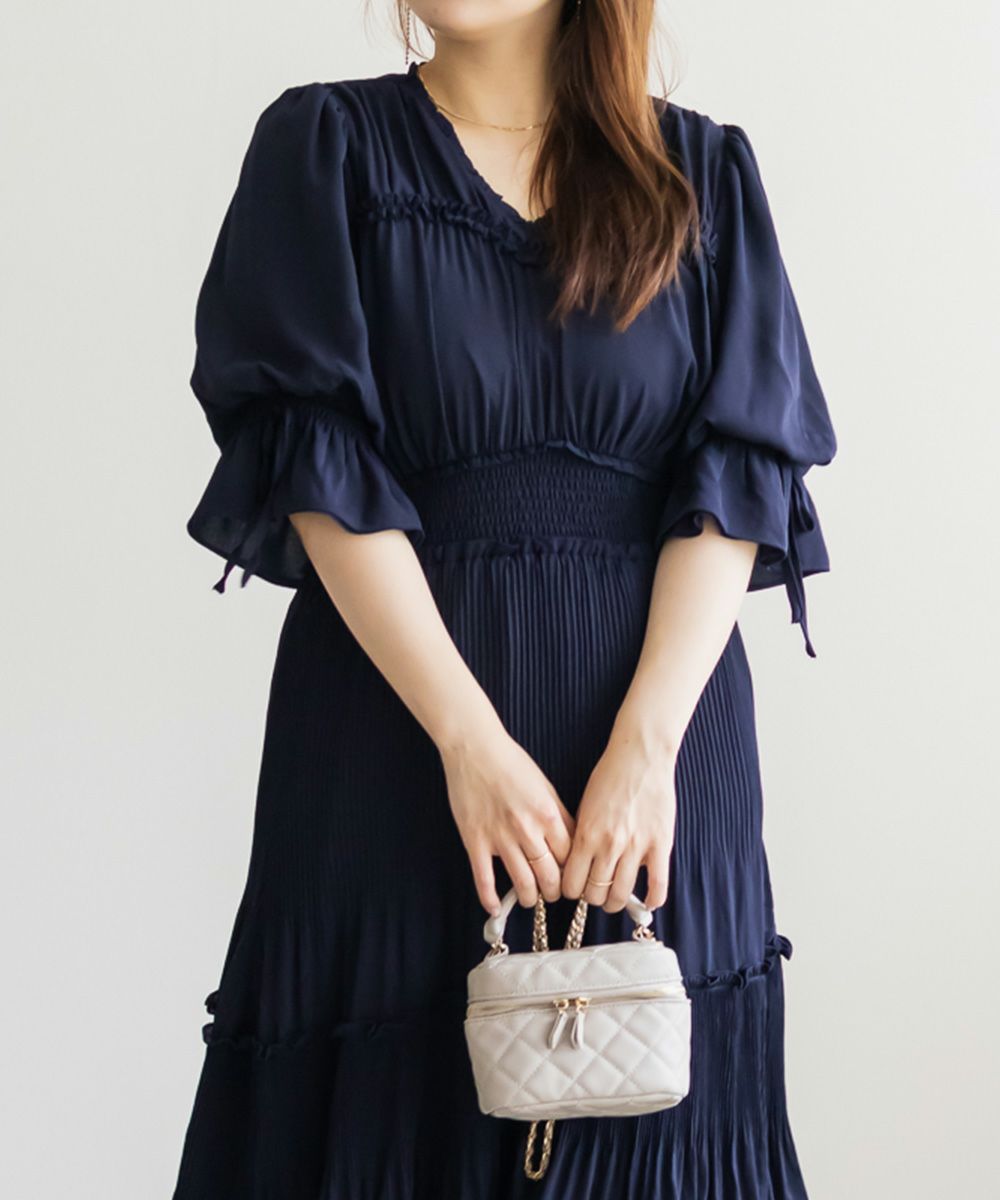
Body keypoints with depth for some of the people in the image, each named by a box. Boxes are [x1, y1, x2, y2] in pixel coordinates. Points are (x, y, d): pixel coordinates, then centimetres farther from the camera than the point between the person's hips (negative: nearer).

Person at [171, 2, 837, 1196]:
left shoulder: (704, 173, 7)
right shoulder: (325, 146, 3)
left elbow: (737, 473, -1)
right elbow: (317, 464, -6)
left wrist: (646, 742, -14)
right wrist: (467, 737, -15)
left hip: (659, 706, 1)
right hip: (398, 714, -1)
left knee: (644, 1089, 5)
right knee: (396, 1085, 3)